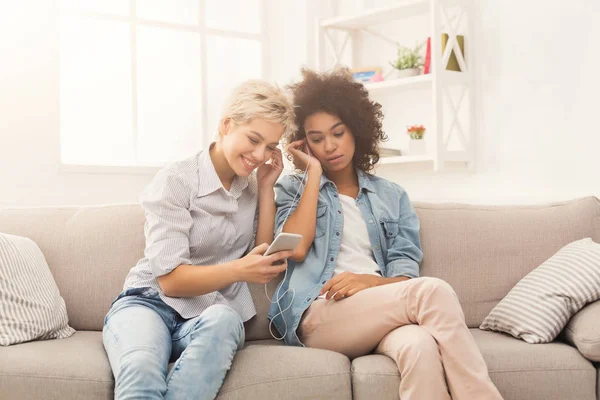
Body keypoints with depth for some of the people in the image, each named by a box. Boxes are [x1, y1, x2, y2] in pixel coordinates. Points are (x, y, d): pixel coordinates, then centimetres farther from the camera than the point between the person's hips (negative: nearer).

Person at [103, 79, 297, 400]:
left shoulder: (254, 185, 10)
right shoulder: (176, 181, -8)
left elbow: (265, 262, 2)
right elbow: (170, 280, -13)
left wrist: (266, 187, -1)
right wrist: (238, 270, -30)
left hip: (211, 314, 4)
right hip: (150, 303, -4)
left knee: (223, 321, -37)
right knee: (141, 370, -41)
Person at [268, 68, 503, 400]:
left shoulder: (392, 197, 21)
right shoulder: (292, 189, 16)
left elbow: (405, 276, 9)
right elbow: (296, 248, -6)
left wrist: (370, 281, -15)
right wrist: (313, 172, 3)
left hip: (383, 314, 3)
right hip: (317, 316, -2)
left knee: (420, 346, -38)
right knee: (432, 290, -30)